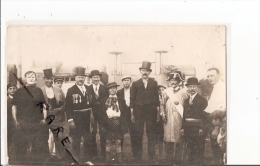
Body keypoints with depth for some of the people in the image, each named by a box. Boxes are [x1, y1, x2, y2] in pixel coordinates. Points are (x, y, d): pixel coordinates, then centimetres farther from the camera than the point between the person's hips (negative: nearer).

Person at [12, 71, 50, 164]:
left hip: (38, 124, 1)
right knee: (21, 147, 3)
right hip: (22, 124, -1)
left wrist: (44, 118, 3)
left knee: (39, 147, 3)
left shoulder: (39, 91, 9)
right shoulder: (19, 91, 5)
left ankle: (39, 162, 16)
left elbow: (44, 106, 12)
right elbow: (14, 106, 7)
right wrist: (15, 120, 1)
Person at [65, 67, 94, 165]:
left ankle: (87, 159, 26)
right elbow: (67, 106, -10)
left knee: (88, 139, 13)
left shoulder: (88, 89, 6)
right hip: (76, 117, -4)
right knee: (76, 140, 4)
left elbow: (91, 103, 8)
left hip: (87, 117, 4)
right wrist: (70, 120, -16)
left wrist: (91, 115, 3)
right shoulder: (71, 90, -7)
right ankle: (76, 160, 15)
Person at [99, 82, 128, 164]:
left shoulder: (121, 101, 12)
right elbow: (102, 114, 7)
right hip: (108, 124, 0)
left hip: (118, 124, 0)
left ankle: (119, 160, 6)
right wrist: (103, 125, -2)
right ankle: (108, 160, 8)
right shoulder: (104, 101, 9)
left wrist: (121, 123, -2)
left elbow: (124, 114, 9)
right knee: (108, 142, 1)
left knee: (118, 142, 0)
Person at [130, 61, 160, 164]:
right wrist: (132, 114, 0)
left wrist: (158, 113, 3)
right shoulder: (135, 84, 4)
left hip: (151, 112, 0)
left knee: (151, 135, 4)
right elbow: (132, 99, 3)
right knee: (138, 135, 3)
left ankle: (151, 157, 11)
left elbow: (156, 98, 6)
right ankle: (139, 156, 13)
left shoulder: (154, 83, 6)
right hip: (139, 112, 0)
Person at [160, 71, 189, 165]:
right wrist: (163, 113, 1)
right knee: (168, 139, 0)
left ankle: (177, 160, 11)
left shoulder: (183, 92, 4)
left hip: (179, 119, -1)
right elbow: (162, 104, 14)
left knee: (179, 139, 1)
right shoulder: (166, 92, 10)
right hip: (168, 119, 1)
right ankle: (169, 160, 8)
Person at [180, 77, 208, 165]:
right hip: (188, 130, 6)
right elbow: (184, 115, 15)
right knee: (191, 151, 12)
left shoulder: (202, 100, -4)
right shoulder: (186, 101, 15)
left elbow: (204, 115, -9)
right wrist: (183, 127, 6)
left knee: (199, 152, -3)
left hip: (198, 130, -6)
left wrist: (202, 128, -16)